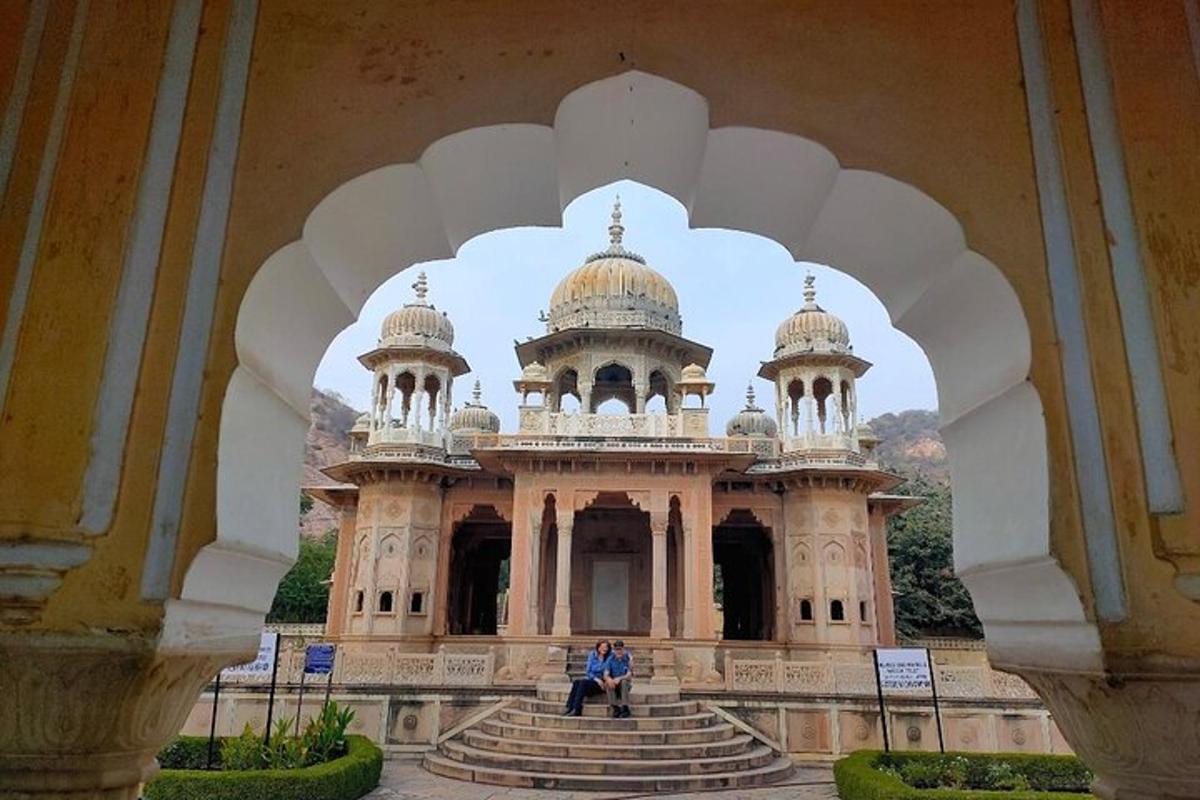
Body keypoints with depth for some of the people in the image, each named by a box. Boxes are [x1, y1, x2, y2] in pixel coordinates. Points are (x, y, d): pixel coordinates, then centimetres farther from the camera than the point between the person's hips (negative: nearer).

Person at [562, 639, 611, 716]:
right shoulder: (592, 655, 7)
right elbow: (588, 671, 5)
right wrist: (596, 678, -12)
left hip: (602, 683, -4)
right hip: (591, 679, 4)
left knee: (583, 682, -30)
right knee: (576, 681, -26)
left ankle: (576, 710, -34)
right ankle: (569, 707, -30)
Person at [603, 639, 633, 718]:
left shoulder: (628, 658, -11)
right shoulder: (611, 659, -5)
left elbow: (629, 675, -19)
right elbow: (605, 675, -11)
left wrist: (619, 678, -36)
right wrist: (609, 679, -34)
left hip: (626, 683, -2)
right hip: (614, 683, 2)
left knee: (624, 682, -34)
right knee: (608, 684, -30)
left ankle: (625, 708, -27)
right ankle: (615, 708, -26)